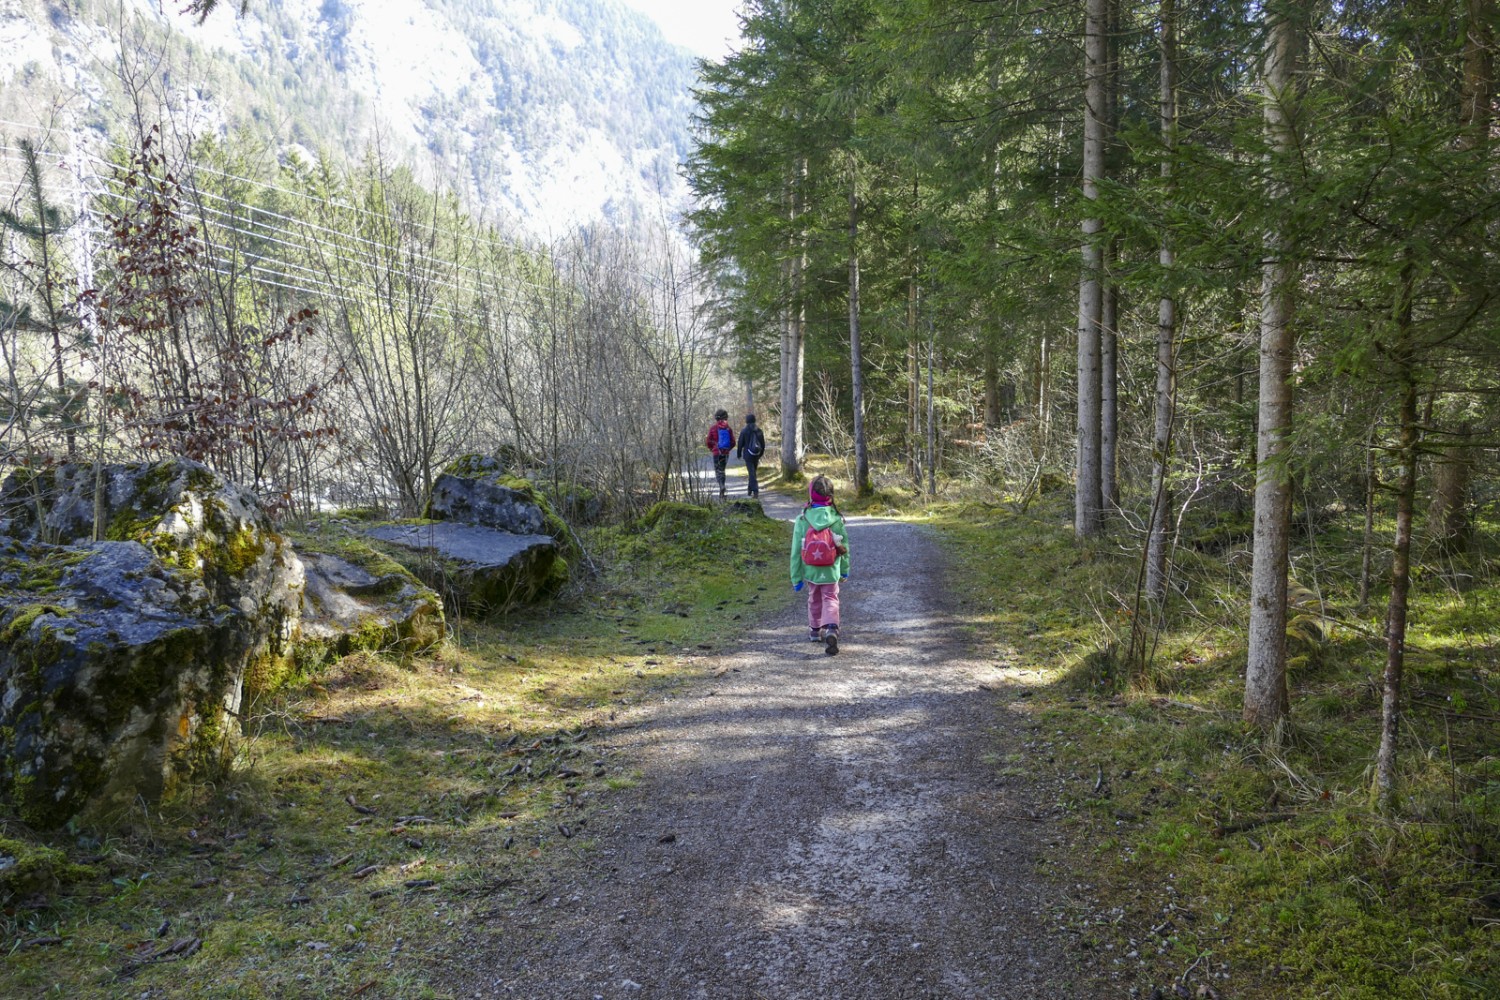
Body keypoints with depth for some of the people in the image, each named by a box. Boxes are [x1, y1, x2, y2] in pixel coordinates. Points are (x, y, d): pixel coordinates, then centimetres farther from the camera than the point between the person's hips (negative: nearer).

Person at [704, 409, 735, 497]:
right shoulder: (729, 428, 0)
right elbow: (733, 442, 2)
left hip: (717, 453, -3)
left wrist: (711, 449, 17)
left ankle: (722, 488, -26)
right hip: (726, 453, 3)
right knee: (722, 470, 16)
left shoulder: (713, 428, -8)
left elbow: (708, 442, -3)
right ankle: (722, 491, 20)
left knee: (718, 471, -2)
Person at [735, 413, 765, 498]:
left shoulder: (744, 431, -10)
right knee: (753, 471, 19)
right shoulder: (759, 430, 2)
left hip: (748, 455, -4)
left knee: (752, 472, -5)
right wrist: (761, 453, 20)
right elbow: (763, 443, 8)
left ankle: (755, 491, -16)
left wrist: (739, 454, 7)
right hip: (756, 455, 4)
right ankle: (750, 489, 30)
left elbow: (740, 444, -6)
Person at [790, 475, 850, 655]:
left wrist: (796, 577, 1)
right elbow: (844, 546, -1)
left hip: (810, 570, 1)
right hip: (831, 571, -1)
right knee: (830, 599, 7)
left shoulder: (802, 519, -13)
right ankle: (831, 628, -18)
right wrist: (845, 569, 15)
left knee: (814, 598, 22)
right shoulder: (836, 519, -11)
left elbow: (796, 550, -9)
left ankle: (815, 629, 39)